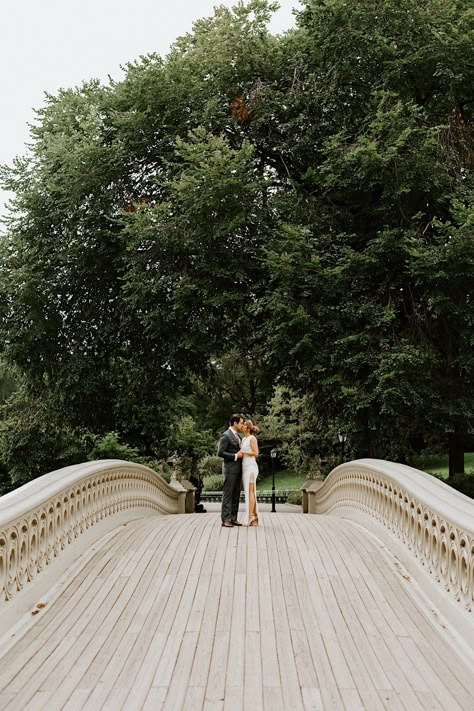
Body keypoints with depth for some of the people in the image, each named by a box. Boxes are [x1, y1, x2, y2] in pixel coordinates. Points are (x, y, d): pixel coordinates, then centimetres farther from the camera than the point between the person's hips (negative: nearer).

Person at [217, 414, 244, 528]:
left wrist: (242, 454, 8)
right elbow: (220, 453, -17)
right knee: (228, 494, -5)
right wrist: (235, 456, -17)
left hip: (238, 470, 8)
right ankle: (225, 519, -3)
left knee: (236, 495, 9)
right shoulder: (226, 436, -12)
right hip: (230, 470, -8)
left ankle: (233, 518, 13)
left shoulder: (238, 435, 14)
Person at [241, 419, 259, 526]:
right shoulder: (244, 439, 18)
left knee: (250, 492, -10)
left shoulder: (252, 438, -7)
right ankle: (254, 518, 7)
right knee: (251, 492, 6)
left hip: (250, 466, -9)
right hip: (245, 467, 9)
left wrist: (243, 452, -13)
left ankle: (251, 517, -10)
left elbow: (256, 453, -14)